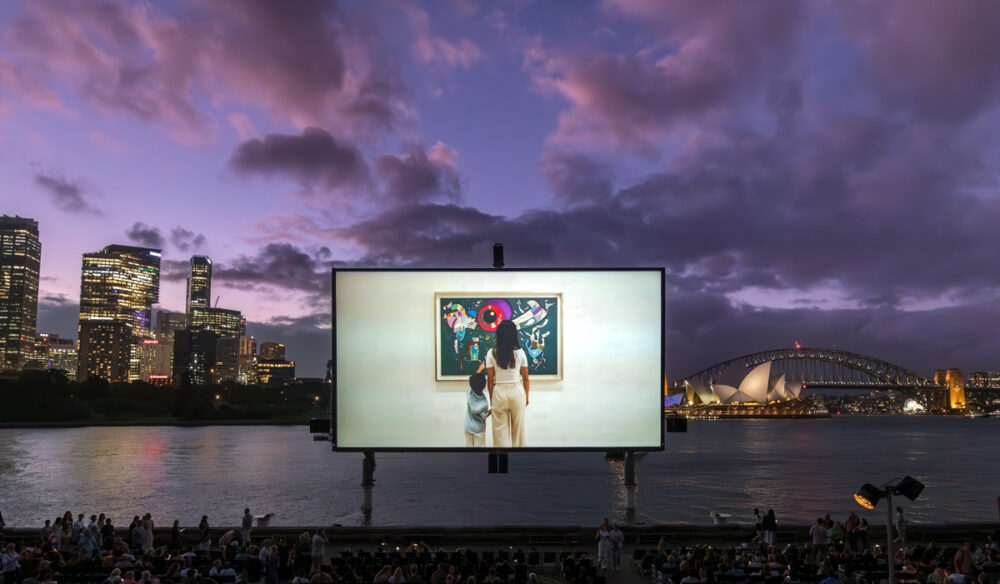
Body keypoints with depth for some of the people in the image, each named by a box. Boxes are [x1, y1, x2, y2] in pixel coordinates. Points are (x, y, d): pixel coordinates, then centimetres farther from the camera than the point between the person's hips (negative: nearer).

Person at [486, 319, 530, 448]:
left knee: (500, 431, 8)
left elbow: (490, 379, -3)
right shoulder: (520, 353, -4)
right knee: (518, 429, 13)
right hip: (517, 391, 1)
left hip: (499, 392, 0)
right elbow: (525, 378, 1)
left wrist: (491, 398, 8)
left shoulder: (492, 354, -6)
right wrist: (527, 396, 14)